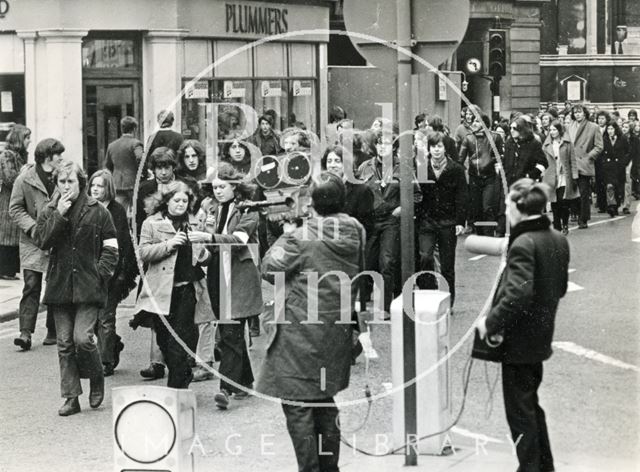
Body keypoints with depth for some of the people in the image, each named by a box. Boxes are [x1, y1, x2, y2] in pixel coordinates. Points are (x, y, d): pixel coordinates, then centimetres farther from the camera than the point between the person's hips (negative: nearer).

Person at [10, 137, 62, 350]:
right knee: (31, 287, -9)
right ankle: (25, 331, -11)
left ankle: (53, 332, 17)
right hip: (33, 243, -3)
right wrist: (33, 228, -14)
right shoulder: (25, 179, -5)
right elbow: (15, 208, -2)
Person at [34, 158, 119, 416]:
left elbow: (110, 249, 2)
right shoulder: (49, 212, 8)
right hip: (59, 286, 3)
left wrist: (100, 274, -9)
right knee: (65, 344, 4)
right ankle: (71, 397, 10)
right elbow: (42, 241, -7)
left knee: (83, 338, -15)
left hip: (88, 288, -3)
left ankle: (97, 380, 12)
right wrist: (59, 215, -14)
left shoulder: (97, 211, 1)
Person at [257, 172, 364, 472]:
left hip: (301, 334, -7)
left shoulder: (302, 237, -16)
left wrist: (285, 238, 3)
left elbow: (270, 270, -9)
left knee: (297, 403, 0)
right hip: (337, 332, 7)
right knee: (326, 400, 19)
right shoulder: (355, 232, 1)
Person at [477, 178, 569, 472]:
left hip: (519, 339, -9)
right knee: (530, 404, 22)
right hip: (541, 335, 9)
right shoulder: (558, 241, 5)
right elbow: (560, 288, 14)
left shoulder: (523, 244, -22)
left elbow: (518, 295, -30)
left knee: (520, 409, 3)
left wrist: (490, 322, -21)